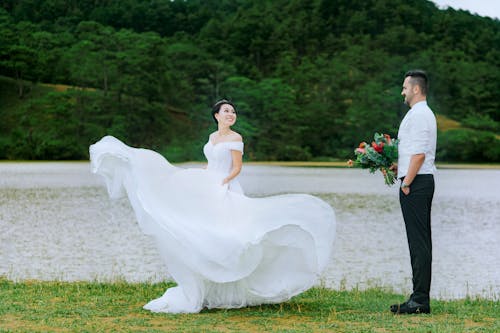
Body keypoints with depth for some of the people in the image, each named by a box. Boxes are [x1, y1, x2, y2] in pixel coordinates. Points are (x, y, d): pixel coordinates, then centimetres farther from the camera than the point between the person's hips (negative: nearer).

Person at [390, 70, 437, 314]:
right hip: (421, 181, 11)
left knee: (419, 242, -10)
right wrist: (396, 166, 15)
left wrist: (406, 183, -16)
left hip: (416, 184, -11)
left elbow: (419, 155, -20)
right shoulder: (424, 113, 20)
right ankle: (420, 297, 14)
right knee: (420, 241, 10)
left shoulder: (418, 115, -13)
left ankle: (420, 300, -10)